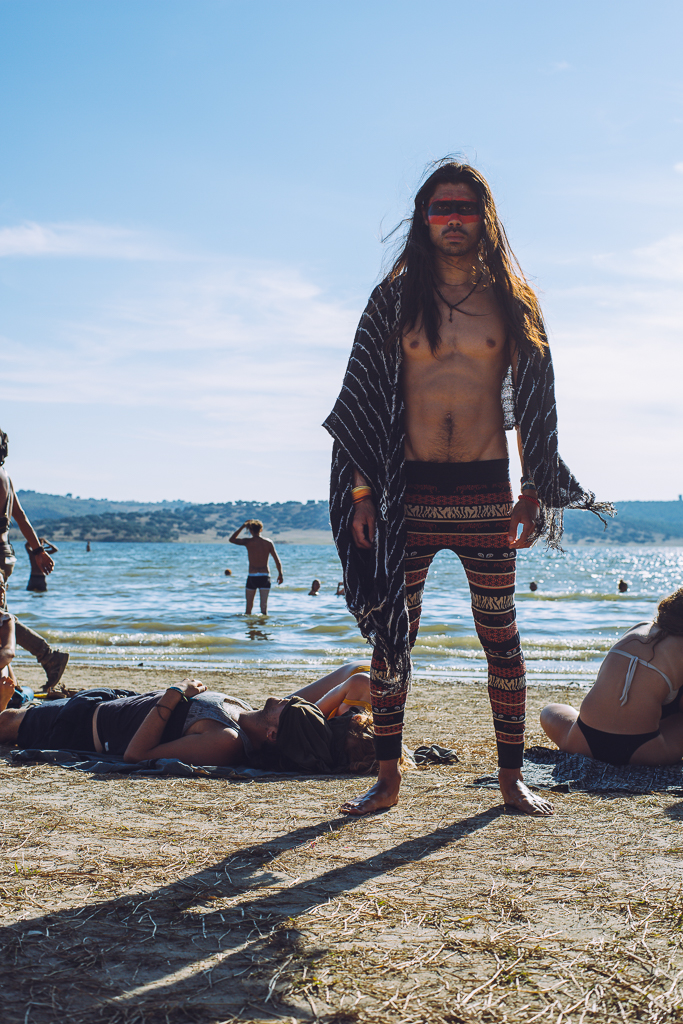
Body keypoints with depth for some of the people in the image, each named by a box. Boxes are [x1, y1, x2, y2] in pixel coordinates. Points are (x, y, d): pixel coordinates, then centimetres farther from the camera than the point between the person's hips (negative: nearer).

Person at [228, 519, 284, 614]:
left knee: (249, 604, 13)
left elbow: (231, 539, 11)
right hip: (265, 576, 1)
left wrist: (242, 526, 12)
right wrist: (280, 574, 10)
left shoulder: (248, 541, -5)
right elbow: (277, 560, 0)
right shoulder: (268, 542, 1)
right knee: (264, 604, -2)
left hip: (252, 577, -1)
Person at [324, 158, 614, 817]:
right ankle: (387, 778, 12)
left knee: (501, 638, 5)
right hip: (410, 491, 0)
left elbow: (532, 400, 9)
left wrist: (534, 493, 2)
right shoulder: (395, 300, 7)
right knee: (390, 635, 1)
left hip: (486, 491, 0)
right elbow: (363, 401, 5)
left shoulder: (509, 301, 8)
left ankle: (512, 777, 16)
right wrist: (361, 493, -2)